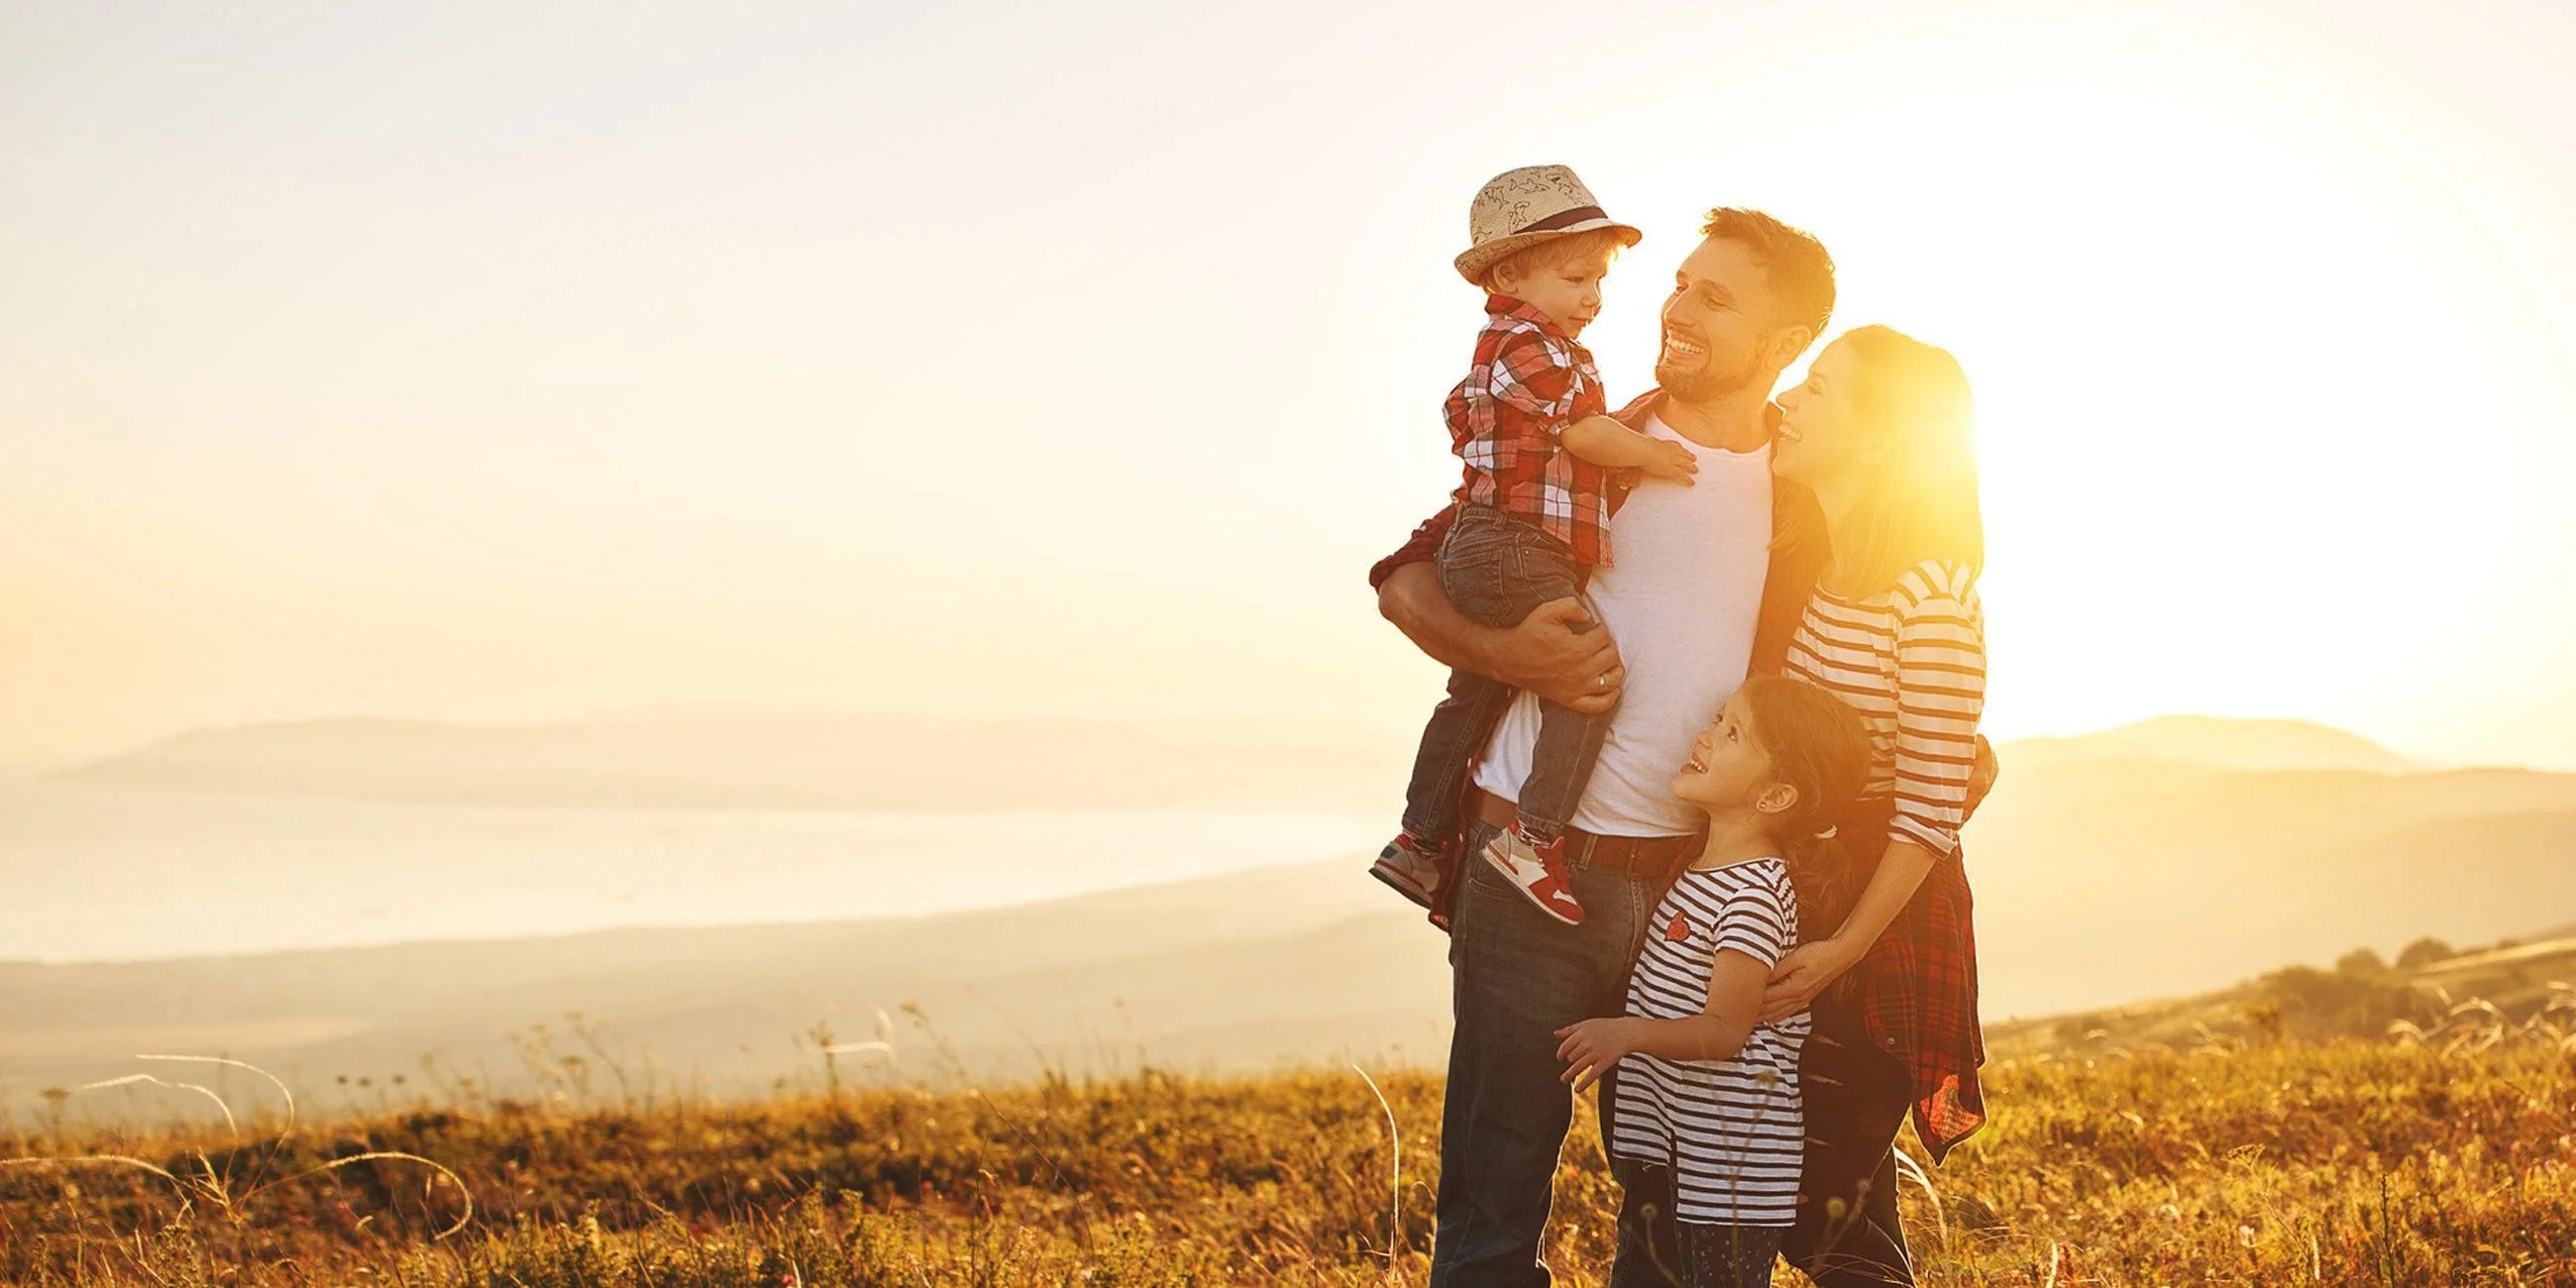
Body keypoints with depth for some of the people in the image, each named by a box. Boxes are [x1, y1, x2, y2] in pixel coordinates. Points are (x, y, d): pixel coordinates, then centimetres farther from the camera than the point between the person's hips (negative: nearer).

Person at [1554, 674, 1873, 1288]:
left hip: (1728, 1157, -9)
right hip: (1660, 1144, 9)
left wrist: (1629, 1034, -33)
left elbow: (1727, 1030, -22)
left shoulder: (1753, 895, -19)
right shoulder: (1698, 866, 9)